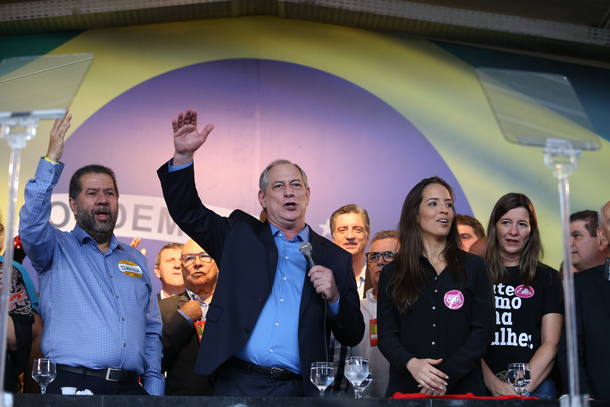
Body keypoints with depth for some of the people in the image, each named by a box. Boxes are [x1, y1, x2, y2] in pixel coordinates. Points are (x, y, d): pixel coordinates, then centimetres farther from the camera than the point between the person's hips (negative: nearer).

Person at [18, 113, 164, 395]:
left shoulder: (135, 259, 18)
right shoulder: (57, 248, 7)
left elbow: (151, 331, 16)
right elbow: (31, 226, -16)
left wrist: (154, 388, 6)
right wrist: (51, 161, -21)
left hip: (130, 387, 4)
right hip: (72, 384, -4)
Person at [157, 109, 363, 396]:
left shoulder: (335, 259, 9)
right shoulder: (240, 234, 11)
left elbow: (353, 337, 9)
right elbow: (188, 212, 2)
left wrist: (334, 297, -10)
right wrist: (183, 156, -11)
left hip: (297, 389, 0)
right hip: (237, 384, 0)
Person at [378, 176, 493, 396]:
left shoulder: (474, 267, 5)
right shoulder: (392, 273, 6)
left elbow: (482, 329, -2)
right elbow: (386, 334, 1)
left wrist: (446, 376, -14)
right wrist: (411, 363, -20)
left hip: (462, 386, 0)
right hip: (406, 387, 0)